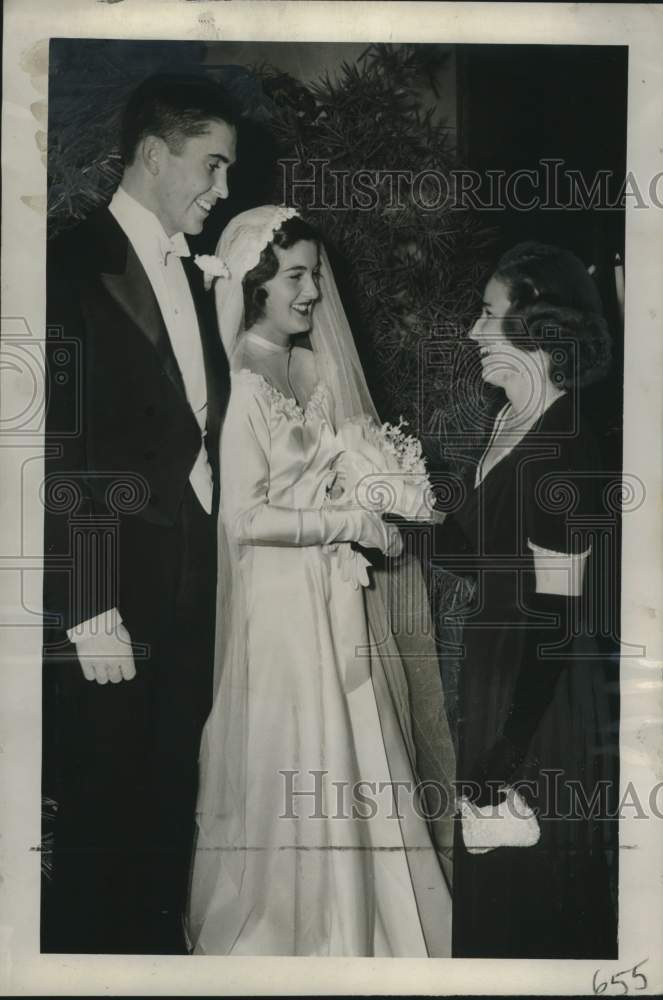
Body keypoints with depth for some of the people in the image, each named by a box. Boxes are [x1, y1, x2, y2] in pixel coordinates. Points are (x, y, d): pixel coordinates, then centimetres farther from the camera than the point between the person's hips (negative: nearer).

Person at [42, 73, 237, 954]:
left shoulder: (191, 277, 15)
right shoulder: (78, 265, -9)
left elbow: (195, 432, 13)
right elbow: (59, 451, -14)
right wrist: (87, 610, -17)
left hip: (187, 603, 7)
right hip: (109, 607, -7)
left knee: (168, 818, 16)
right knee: (101, 826, 4)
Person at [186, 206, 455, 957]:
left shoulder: (317, 368, 6)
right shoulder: (245, 388, -15)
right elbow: (246, 518, -19)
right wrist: (351, 524, -16)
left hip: (339, 593, 7)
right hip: (287, 598, -7)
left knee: (355, 752, 14)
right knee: (297, 765, 5)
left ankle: (355, 919, 30)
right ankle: (284, 926, 26)